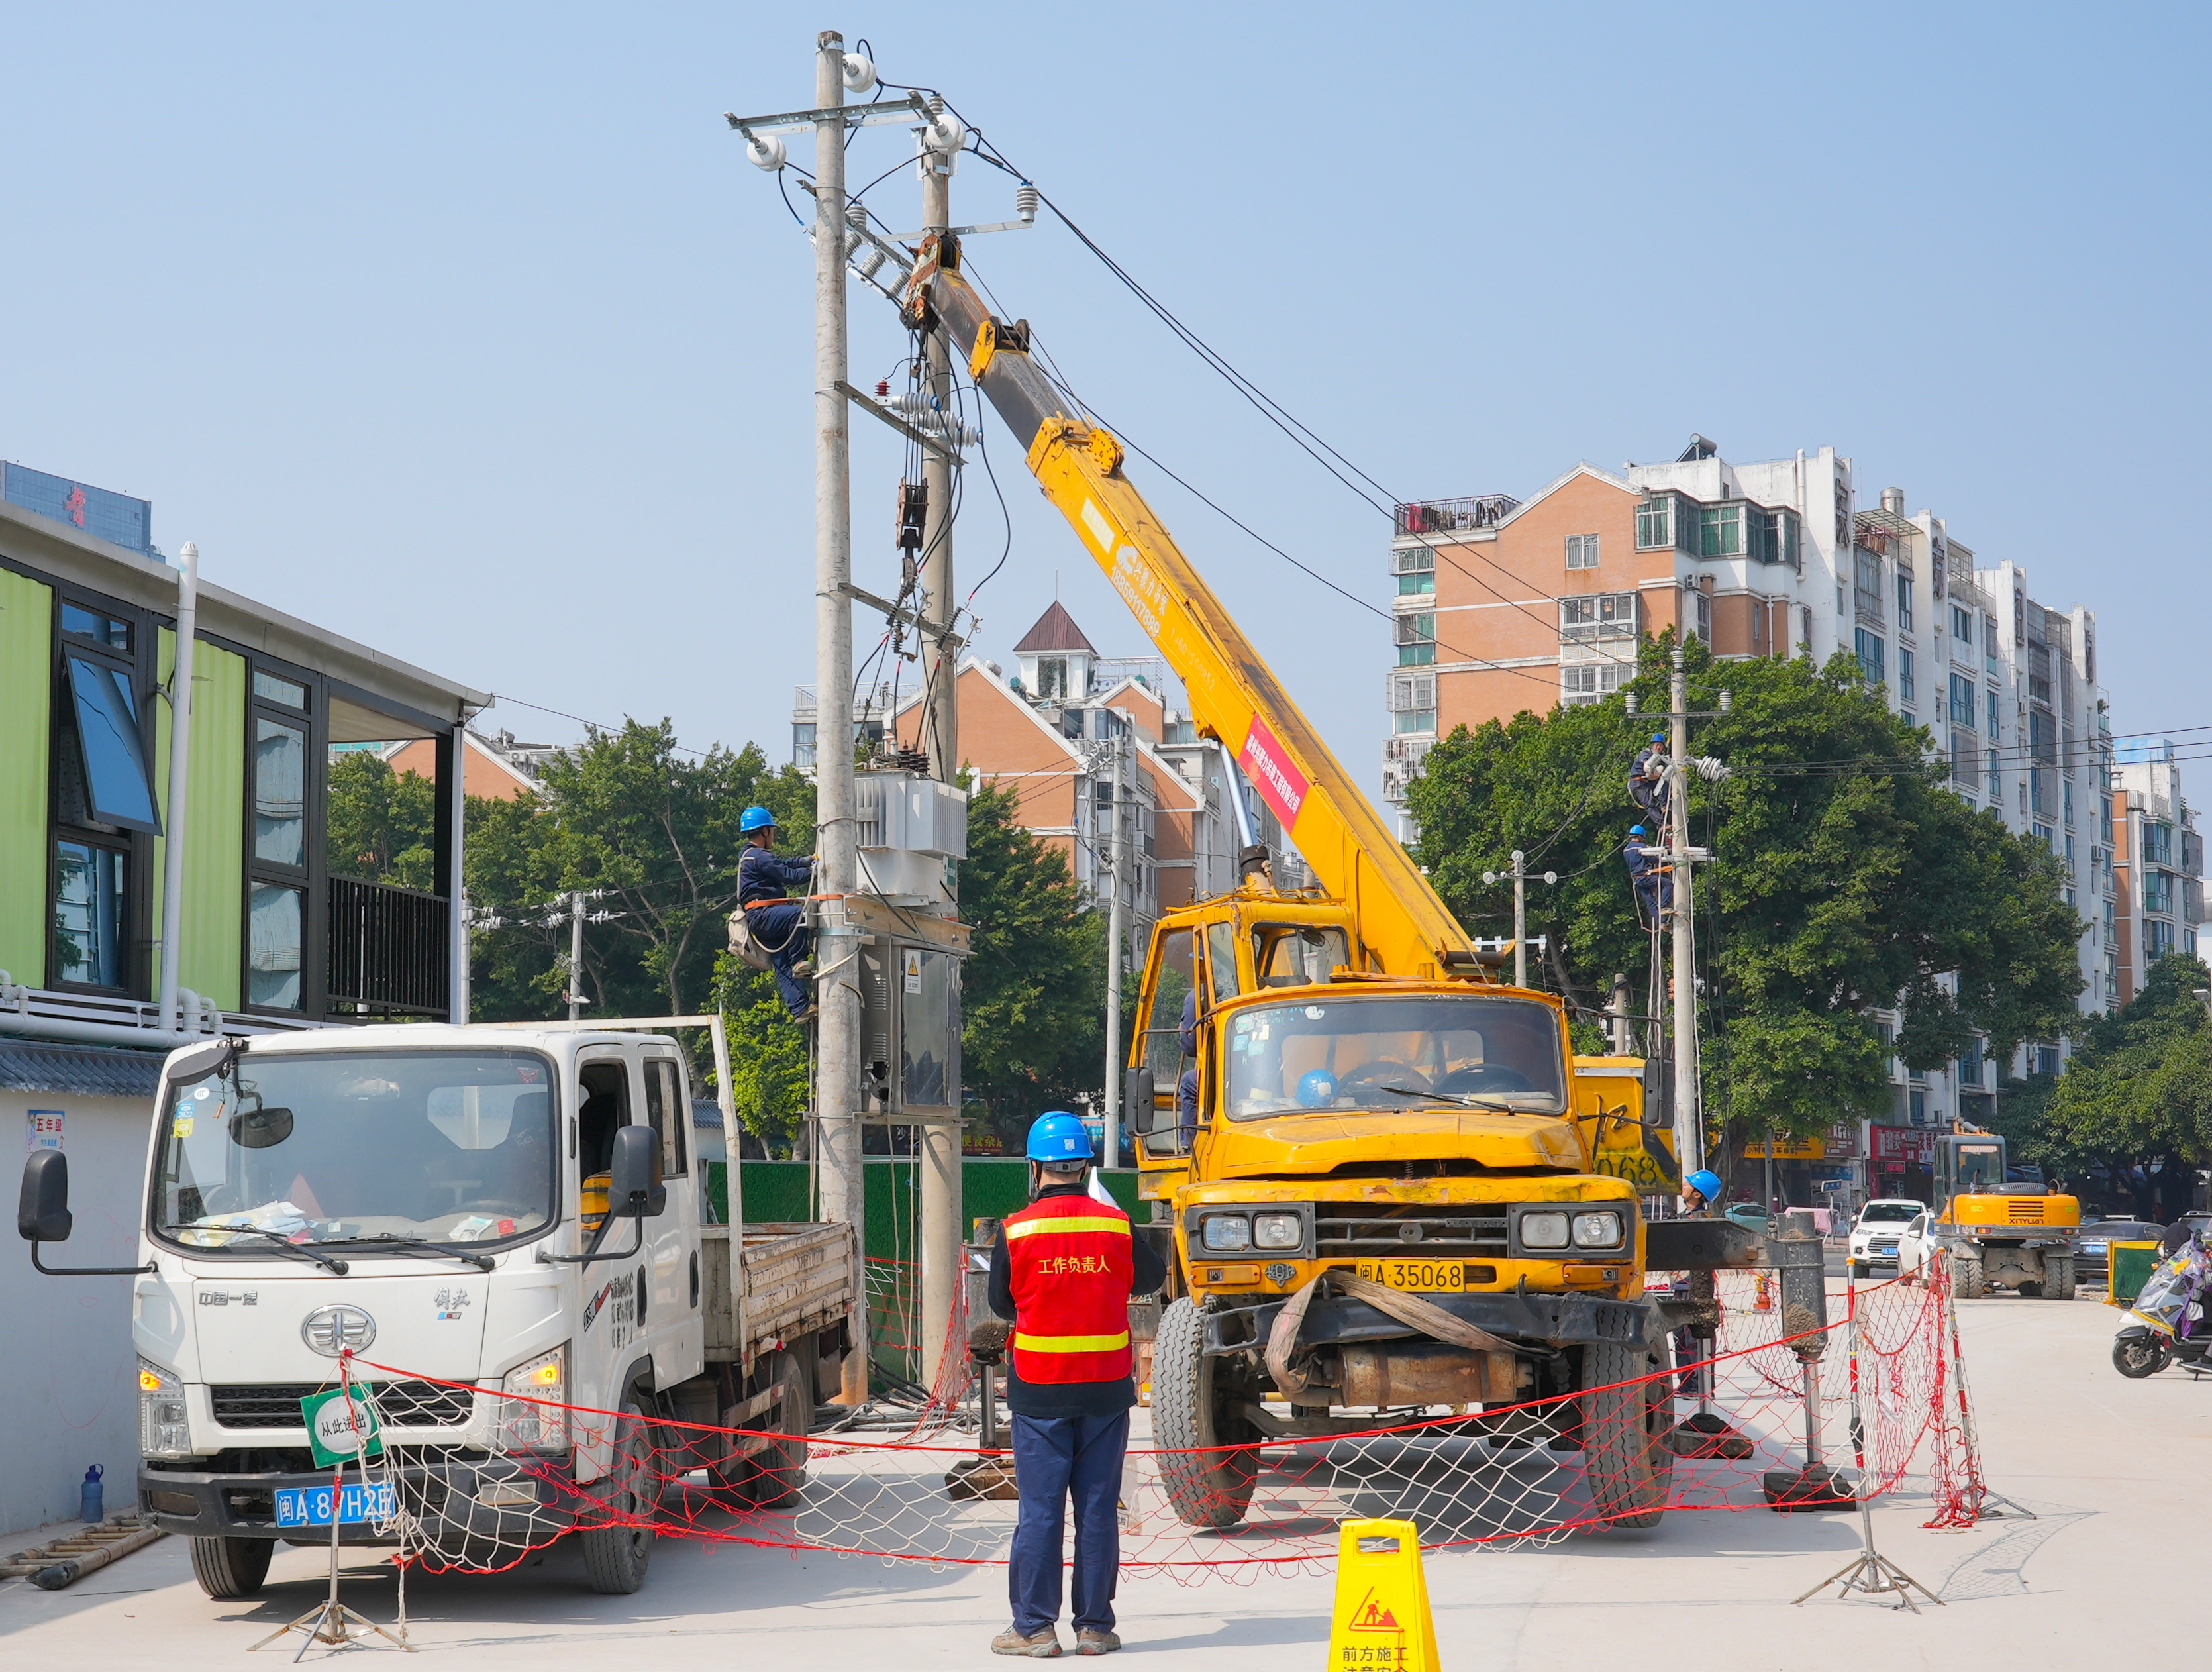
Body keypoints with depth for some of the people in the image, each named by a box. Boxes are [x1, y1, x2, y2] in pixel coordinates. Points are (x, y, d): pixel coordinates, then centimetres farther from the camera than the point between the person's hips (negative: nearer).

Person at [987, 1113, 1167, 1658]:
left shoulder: (1015, 1232, -8)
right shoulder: (1116, 1226, -3)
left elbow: (1002, 1304, 6)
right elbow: (1152, 1277, 15)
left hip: (1038, 1389, -1)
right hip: (1106, 1388, 1)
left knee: (1040, 1509, 3)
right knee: (1097, 1507, 7)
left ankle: (1034, 1627, 5)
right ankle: (1095, 1625, 10)